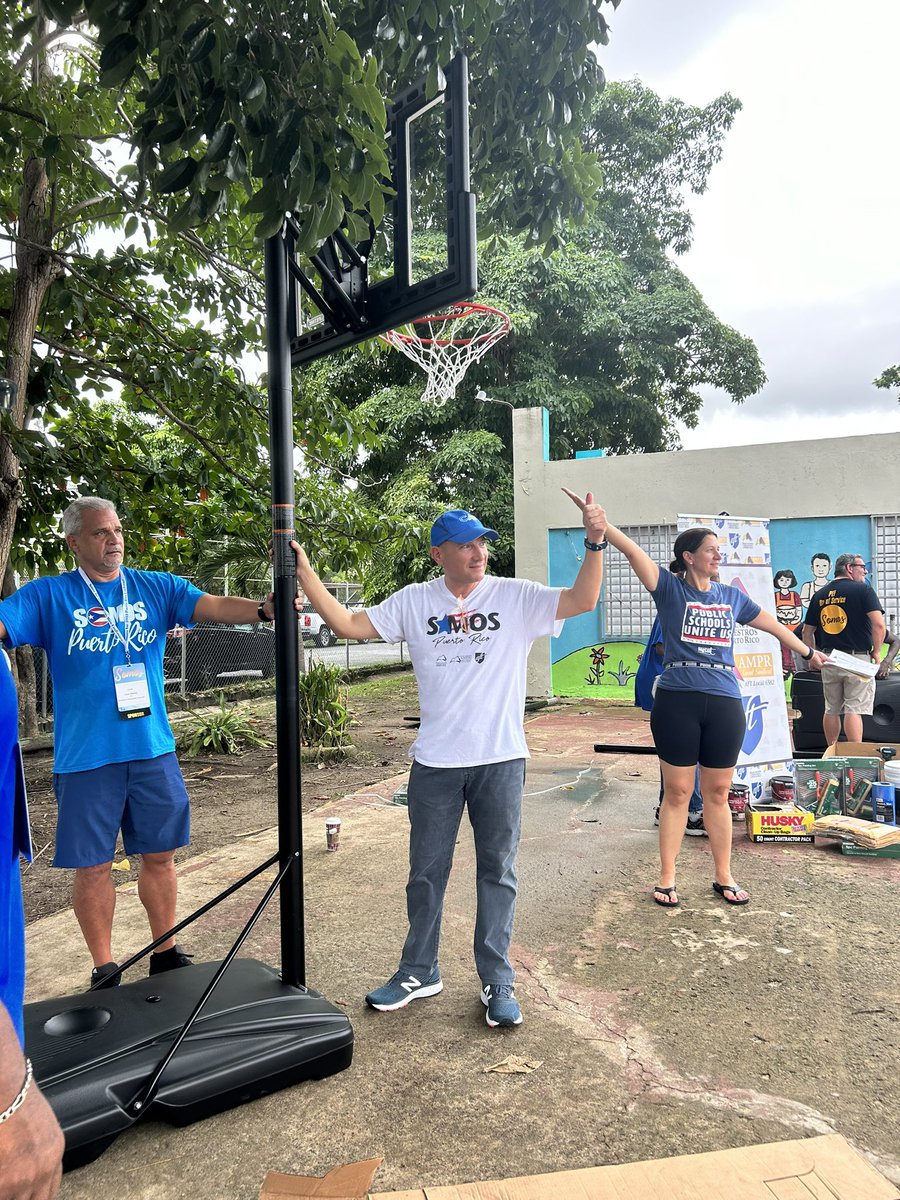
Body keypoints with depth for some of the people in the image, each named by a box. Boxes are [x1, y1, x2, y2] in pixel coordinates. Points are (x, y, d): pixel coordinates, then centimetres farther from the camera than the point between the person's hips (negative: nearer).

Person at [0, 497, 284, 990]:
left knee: (159, 855, 13)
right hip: (85, 758, -2)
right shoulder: (48, 596, 0)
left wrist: (261, 608, -29)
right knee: (92, 865, 8)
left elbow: (214, 606, -10)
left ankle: (165, 952, 30)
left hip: (153, 750, 2)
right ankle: (104, 968, 25)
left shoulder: (156, 588, 4)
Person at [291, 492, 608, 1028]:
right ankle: (419, 972, 33)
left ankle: (497, 981, 27)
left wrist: (595, 543, -25)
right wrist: (305, 572, -6)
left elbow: (583, 601, -11)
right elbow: (349, 625, 1)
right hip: (435, 762, 2)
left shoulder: (517, 596, -2)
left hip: (501, 760, -1)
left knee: (498, 872, 11)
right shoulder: (414, 601, 3)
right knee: (427, 872, 14)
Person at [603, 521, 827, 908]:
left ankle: (724, 877, 26)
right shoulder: (670, 589, 1)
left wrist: (808, 652, 37)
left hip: (725, 705, 3)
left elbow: (773, 625, 27)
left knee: (717, 794, 12)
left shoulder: (731, 596, 13)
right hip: (677, 702, -3)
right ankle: (667, 879, 16)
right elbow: (632, 550, -13)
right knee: (677, 793, 4)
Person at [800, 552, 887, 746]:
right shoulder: (862, 590, -5)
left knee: (831, 710, 12)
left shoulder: (819, 595, 11)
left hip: (828, 660, 5)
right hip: (857, 658, -5)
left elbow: (807, 631, 13)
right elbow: (879, 624, -15)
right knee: (854, 710, -4)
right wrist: (876, 652, -3)